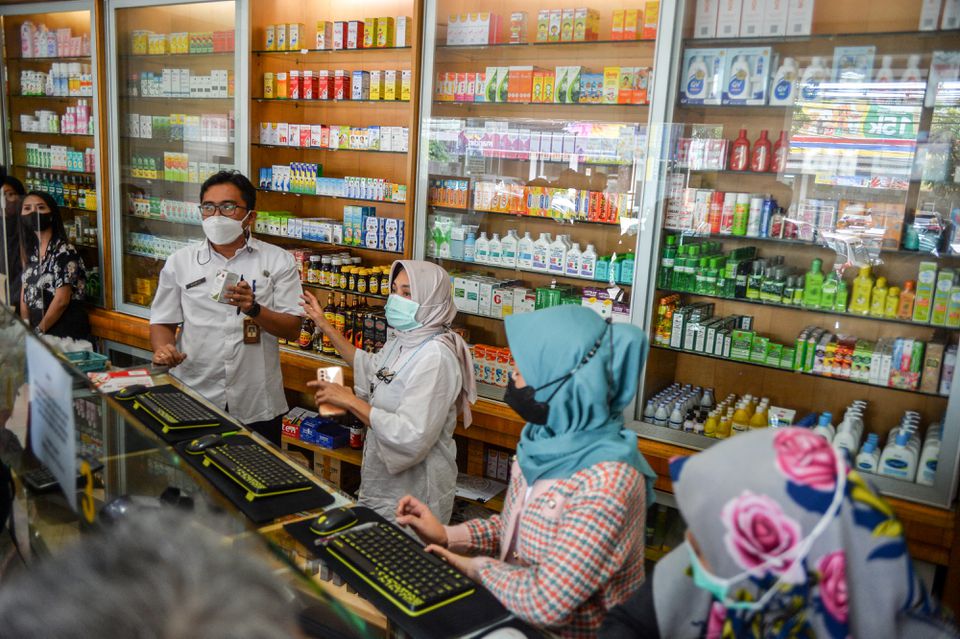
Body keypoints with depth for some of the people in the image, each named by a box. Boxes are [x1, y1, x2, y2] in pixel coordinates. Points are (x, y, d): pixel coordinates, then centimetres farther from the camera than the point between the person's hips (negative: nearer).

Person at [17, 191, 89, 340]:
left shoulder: (64, 251, -14)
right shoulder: (29, 251, 8)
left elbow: (61, 300, -18)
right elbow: (25, 293, 8)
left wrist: (38, 331, -12)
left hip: (66, 331, -7)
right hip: (36, 327, 7)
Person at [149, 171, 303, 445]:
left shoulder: (278, 261, 0)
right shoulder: (180, 261, 6)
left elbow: (292, 329, -4)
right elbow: (163, 322, 10)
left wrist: (254, 309, -21)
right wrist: (163, 348, -12)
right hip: (193, 400, 2)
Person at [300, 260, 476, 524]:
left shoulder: (435, 358, -26)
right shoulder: (402, 341, 4)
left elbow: (412, 437, -32)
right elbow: (371, 367, 26)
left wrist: (351, 401, -26)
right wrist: (324, 325, 24)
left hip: (414, 493, -9)